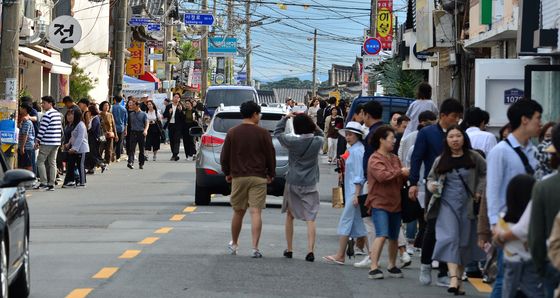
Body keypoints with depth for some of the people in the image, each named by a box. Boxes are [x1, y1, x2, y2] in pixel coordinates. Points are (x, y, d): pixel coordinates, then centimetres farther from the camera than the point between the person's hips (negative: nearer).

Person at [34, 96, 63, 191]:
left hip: (47, 142, -8)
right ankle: (51, 184, 6)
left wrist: (37, 140, -8)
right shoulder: (58, 114, 13)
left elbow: (42, 129, -15)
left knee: (40, 161, -1)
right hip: (56, 142, 8)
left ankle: (43, 182, -6)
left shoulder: (47, 115, -13)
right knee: (52, 163, 8)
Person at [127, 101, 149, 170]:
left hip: (141, 133, -1)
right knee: (132, 148, -13)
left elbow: (147, 123, -6)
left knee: (141, 149, 5)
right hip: (133, 132, 1)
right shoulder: (131, 114, 14)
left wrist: (145, 130, -23)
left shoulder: (143, 114, 4)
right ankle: (130, 162, -23)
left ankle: (141, 163, 14)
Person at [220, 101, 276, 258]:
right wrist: (271, 174, 12)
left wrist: (227, 173, 18)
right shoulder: (263, 133, -5)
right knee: (256, 212, -4)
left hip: (238, 177, 2)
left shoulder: (232, 133, 1)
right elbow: (271, 155, -1)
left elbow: (224, 156, 5)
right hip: (258, 177, -2)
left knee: (238, 212, 15)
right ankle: (255, 248, -10)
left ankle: (234, 244, 28)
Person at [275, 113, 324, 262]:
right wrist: (314, 126, 3)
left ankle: (289, 249, 22)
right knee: (310, 218, -4)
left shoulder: (292, 142, -10)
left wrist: (285, 118, 12)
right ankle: (310, 250, -18)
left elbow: (278, 132, 6)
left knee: (290, 216, 17)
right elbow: (321, 135, 17)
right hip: (310, 184, 0)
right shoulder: (317, 142, -7)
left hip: (293, 183, 0)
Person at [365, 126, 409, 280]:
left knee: (394, 237, 14)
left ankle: (392, 266, 28)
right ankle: (374, 267, -19)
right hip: (379, 203, -7)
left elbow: (401, 178, 16)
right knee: (382, 235, -18)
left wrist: (408, 174, -5)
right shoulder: (375, 159, -9)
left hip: (395, 202, 7)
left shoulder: (394, 158, 15)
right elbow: (382, 175, -24)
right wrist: (400, 172, -19)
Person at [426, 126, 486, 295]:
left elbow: (485, 173, 8)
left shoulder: (473, 157, 1)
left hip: (468, 204, 0)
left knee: (465, 241, 6)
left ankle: (460, 277, 17)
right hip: (448, 203, 0)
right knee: (450, 238, -16)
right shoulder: (440, 161, 5)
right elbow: (431, 178, 16)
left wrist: (479, 191, -2)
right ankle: (454, 278, -26)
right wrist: (432, 186, -6)